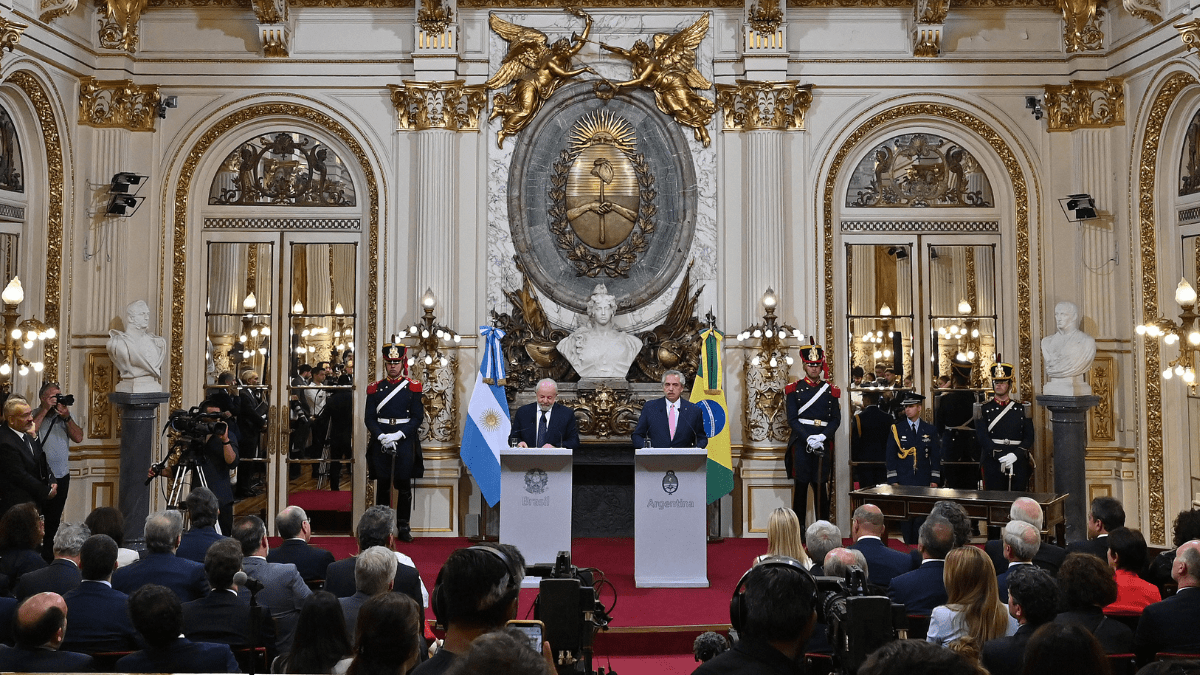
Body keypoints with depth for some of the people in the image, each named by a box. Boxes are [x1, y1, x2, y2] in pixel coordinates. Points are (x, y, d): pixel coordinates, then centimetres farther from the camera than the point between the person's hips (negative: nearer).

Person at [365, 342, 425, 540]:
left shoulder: (413, 387, 4)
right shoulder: (375, 388, 8)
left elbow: (417, 417, -1)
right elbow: (370, 418, 5)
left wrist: (398, 435, -12)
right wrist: (381, 437, -11)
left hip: (405, 441, -1)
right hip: (381, 442, 1)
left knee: (404, 484, 0)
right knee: (382, 484, 4)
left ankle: (404, 525, 9)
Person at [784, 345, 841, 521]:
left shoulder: (830, 390, 9)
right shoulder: (794, 389, 4)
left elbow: (836, 419, 5)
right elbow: (792, 419, -2)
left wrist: (822, 437, -12)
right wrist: (808, 439, -14)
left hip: (823, 444, 1)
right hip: (801, 444, -1)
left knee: (821, 487, 5)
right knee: (801, 486, 1)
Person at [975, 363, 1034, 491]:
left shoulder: (1021, 408, 10)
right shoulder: (985, 409, 6)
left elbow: (1029, 437, 4)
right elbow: (982, 437, -4)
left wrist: (1016, 454, -13)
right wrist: (1000, 456, -15)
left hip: (1018, 464, 1)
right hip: (993, 464, -1)